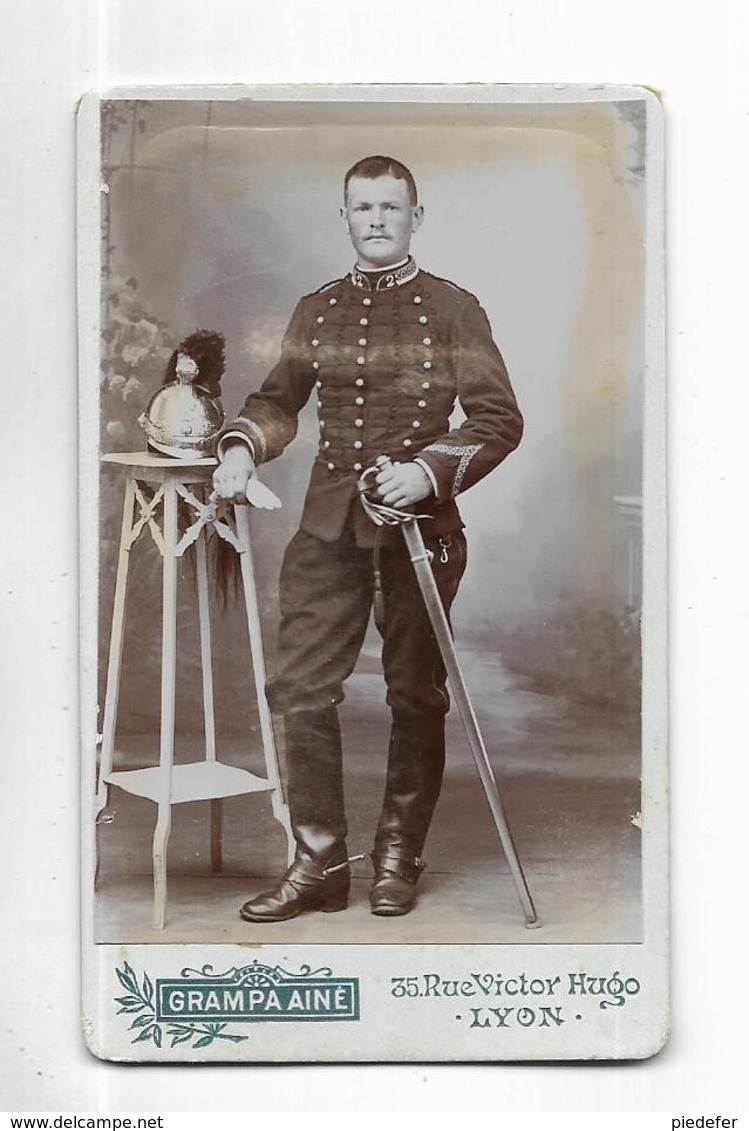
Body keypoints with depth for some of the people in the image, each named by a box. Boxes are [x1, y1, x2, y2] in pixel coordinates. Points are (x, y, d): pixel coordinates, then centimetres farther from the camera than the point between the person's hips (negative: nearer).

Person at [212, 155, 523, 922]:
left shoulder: (452, 310, 1)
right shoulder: (317, 311, 13)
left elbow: (499, 418, -3)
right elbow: (278, 398, 23)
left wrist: (430, 470, -17)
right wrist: (242, 446, 3)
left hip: (421, 525, -3)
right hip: (329, 524, 3)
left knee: (415, 694, 5)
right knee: (300, 687, -3)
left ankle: (398, 859, 19)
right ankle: (318, 865, 7)